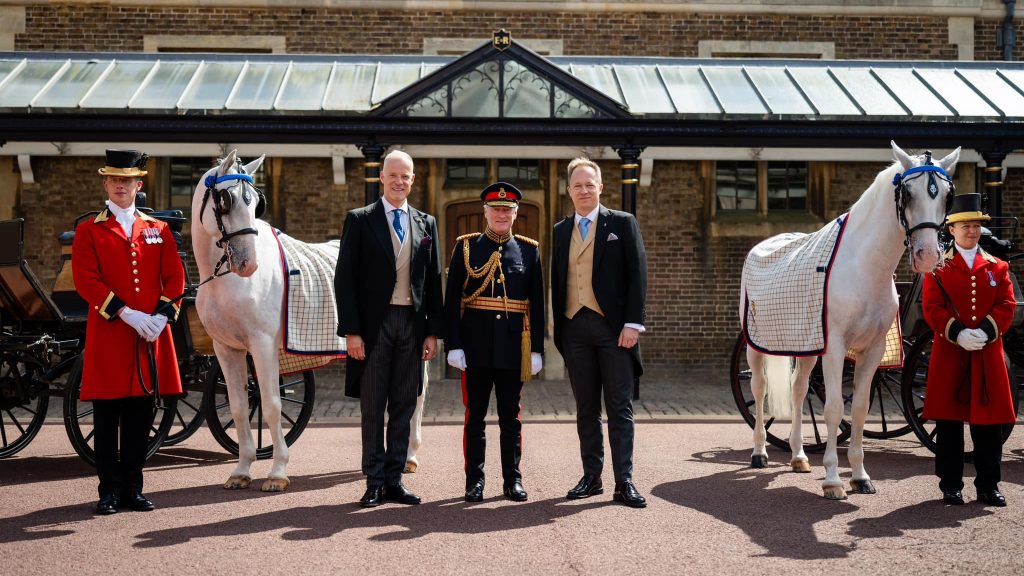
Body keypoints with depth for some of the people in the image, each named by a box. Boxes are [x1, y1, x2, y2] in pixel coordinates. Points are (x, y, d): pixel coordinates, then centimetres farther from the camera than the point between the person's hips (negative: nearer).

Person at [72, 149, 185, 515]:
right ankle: (110, 490, 11)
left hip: (152, 334, 3)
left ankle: (133, 488, 16)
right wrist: (126, 313, -16)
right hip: (108, 334, -2)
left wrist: (161, 315, -10)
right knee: (107, 417, 2)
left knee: (141, 416, 7)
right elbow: (86, 281, -7)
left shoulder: (158, 230, 12)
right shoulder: (89, 231, 4)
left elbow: (175, 277, 7)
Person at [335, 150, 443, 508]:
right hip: (374, 324, -3)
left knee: (403, 406, 7)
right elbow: (345, 280, -4)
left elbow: (434, 282, 11)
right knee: (373, 407, 3)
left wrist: (433, 331, 4)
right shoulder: (360, 220, 1)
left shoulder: (426, 224, 11)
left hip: (412, 324, 3)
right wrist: (351, 331, -11)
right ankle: (374, 483, 10)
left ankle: (394, 480, 15)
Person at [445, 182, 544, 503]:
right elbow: (452, 300, -1)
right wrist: (454, 345, -8)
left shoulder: (529, 250, 7)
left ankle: (513, 480, 17)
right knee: (475, 414, 4)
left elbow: (537, 304, 7)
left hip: (514, 348, 1)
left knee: (511, 416, 8)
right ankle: (474, 480, 12)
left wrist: (536, 350, 2)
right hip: (476, 346, -1)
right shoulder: (466, 247, 3)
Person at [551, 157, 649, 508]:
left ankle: (624, 482, 1)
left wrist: (632, 323, -11)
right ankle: (592, 477, 16)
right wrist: (558, 328, 9)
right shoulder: (561, 231, 15)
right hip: (575, 328, 4)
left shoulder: (622, 223, 3)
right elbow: (556, 281, 16)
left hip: (613, 326, -4)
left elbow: (637, 275, -2)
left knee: (620, 408, -1)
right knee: (586, 409, 9)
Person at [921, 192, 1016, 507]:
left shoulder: (996, 267, 12)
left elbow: (1006, 304, 3)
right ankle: (951, 484, 10)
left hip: (988, 352, 2)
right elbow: (931, 307, -4)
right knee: (948, 420, 1)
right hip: (949, 352, -2)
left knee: (989, 421, 5)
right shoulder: (938, 268, 4)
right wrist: (957, 333, -18)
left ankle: (989, 485, 15)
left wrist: (986, 331, -14)